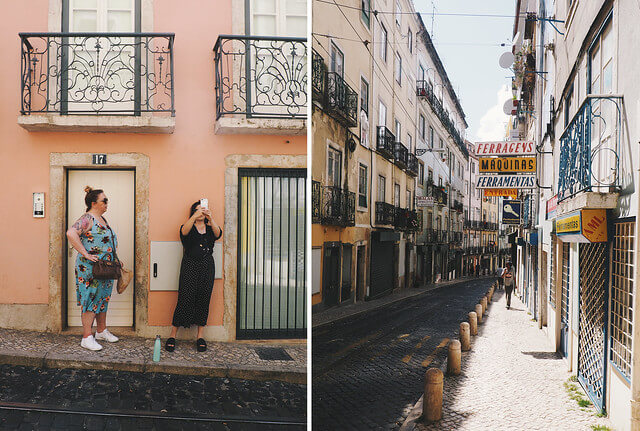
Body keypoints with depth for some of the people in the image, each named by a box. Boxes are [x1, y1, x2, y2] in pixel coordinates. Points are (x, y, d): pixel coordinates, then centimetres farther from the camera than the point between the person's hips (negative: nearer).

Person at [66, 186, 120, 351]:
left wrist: (113, 261, 20)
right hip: (90, 268, -9)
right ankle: (87, 338, 1)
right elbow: (71, 233, -29)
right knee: (91, 300, -5)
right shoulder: (87, 219, -14)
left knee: (103, 299, 16)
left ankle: (101, 331, 29)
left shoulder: (102, 219, 14)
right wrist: (85, 254, -27)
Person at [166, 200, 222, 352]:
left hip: (207, 267, 2)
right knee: (184, 300, -7)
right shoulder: (189, 228, 8)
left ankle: (200, 336, 10)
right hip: (190, 266, -2)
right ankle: (172, 336, 1)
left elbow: (218, 234, -11)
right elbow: (184, 231, -18)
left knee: (203, 300, 1)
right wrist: (195, 216, -33)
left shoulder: (210, 229, 13)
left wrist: (210, 218, -27)